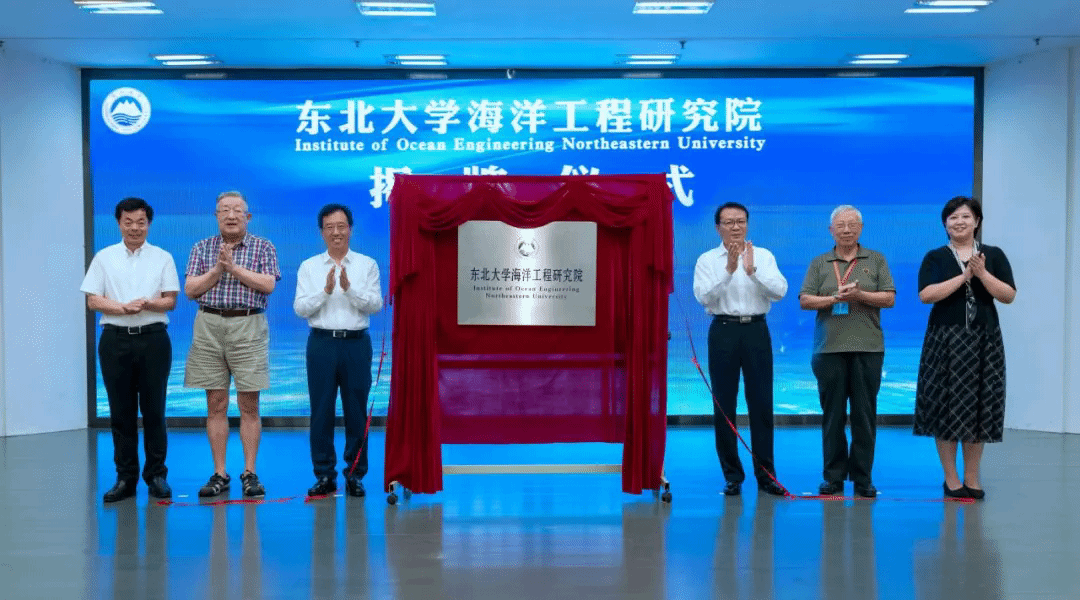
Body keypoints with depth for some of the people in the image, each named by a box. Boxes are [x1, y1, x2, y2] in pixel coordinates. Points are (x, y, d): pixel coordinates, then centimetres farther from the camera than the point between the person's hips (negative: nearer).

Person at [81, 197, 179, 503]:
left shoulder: (163, 258, 6)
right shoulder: (104, 258, 8)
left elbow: (170, 301, 1)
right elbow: (92, 300, 2)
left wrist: (147, 303, -19)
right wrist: (124, 308, -14)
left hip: (153, 339, -1)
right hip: (115, 339, 1)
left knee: (154, 409, 1)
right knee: (121, 411, 4)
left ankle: (156, 475, 9)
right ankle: (125, 477, 10)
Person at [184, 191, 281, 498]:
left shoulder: (263, 247, 6)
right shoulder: (202, 248, 12)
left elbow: (268, 285, -8)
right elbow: (190, 289, 3)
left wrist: (233, 267, -11)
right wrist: (218, 269, -9)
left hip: (248, 326, -2)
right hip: (210, 326, 2)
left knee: (249, 405, -1)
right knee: (216, 404, 4)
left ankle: (249, 473, 6)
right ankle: (219, 474, 10)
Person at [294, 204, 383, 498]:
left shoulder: (367, 265, 6)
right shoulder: (309, 267, 7)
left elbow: (376, 304, -5)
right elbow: (300, 308, -1)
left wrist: (349, 288, -18)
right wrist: (325, 291, -15)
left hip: (356, 343, 0)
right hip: (322, 343, 1)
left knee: (356, 411, 3)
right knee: (321, 411, 3)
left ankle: (355, 474, 12)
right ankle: (324, 475, 12)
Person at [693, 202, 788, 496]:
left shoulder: (763, 256, 7)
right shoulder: (708, 260, 4)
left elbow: (780, 290, -8)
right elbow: (703, 296, -11)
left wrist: (752, 270, -20)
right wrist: (729, 270, -21)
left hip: (756, 331, 1)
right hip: (724, 331, 0)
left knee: (762, 403, 2)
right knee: (724, 405, 3)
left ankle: (765, 475, 11)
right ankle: (732, 475, 12)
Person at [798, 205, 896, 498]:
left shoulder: (876, 260, 10)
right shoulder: (819, 263, 11)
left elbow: (889, 298, 2)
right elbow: (805, 300, 2)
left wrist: (860, 295, -13)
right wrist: (834, 299, -12)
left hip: (868, 348, 0)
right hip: (829, 348, 0)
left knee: (865, 414, 1)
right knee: (832, 414, 3)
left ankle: (863, 478, 9)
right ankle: (833, 476, 11)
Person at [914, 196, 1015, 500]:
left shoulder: (994, 255, 7)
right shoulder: (935, 257, 3)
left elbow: (1008, 295, -2)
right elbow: (926, 295, -11)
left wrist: (982, 273, -15)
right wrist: (963, 276, -16)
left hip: (984, 339, 2)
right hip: (946, 339, -1)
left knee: (978, 406, 4)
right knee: (947, 406, -2)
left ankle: (972, 478, 14)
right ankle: (951, 478, 8)